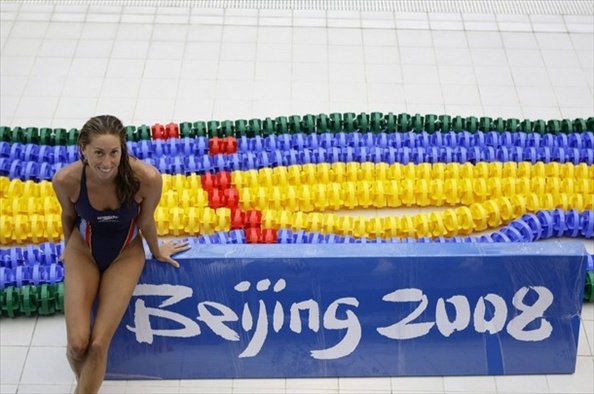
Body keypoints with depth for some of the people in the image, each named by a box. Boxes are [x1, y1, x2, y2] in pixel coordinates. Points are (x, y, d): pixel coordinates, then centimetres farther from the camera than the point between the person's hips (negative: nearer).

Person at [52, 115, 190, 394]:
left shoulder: (146, 178, -33)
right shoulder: (66, 180, -28)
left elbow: (145, 221, -12)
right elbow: (68, 215, -4)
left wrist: (156, 253, 6)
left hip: (125, 254, -1)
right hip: (83, 250, 1)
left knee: (99, 344, -9)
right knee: (77, 343, -8)